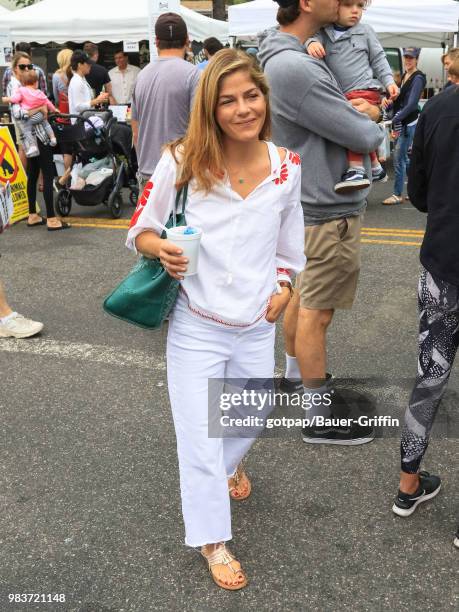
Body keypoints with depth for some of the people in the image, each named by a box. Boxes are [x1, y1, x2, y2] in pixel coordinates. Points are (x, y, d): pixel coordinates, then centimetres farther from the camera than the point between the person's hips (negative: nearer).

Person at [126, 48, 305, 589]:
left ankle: (230, 464, 60)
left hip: (256, 326, 4)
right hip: (196, 325, -3)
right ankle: (212, 540, 28)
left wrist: (283, 288, -1)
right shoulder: (183, 161, -15)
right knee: (199, 434, 5)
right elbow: (141, 227, -5)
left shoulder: (287, 168, -4)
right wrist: (161, 249, -25)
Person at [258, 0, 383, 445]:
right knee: (317, 311, 0)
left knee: (304, 295, 21)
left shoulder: (283, 53, 7)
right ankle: (320, 418, 14)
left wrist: (360, 113, -3)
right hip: (331, 208, -10)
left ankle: (295, 375, 40)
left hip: (314, 202, 10)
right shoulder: (293, 67, -26)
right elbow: (365, 137, -20)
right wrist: (369, 122, 2)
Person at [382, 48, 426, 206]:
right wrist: (388, 104, -3)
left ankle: (398, 195, 1)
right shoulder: (404, 76, 13)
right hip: (400, 122, 9)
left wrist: (396, 119, -25)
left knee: (399, 158, -6)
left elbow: (412, 104, -20)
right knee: (404, 157, 14)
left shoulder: (418, 78, -12)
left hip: (408, 123, -9)